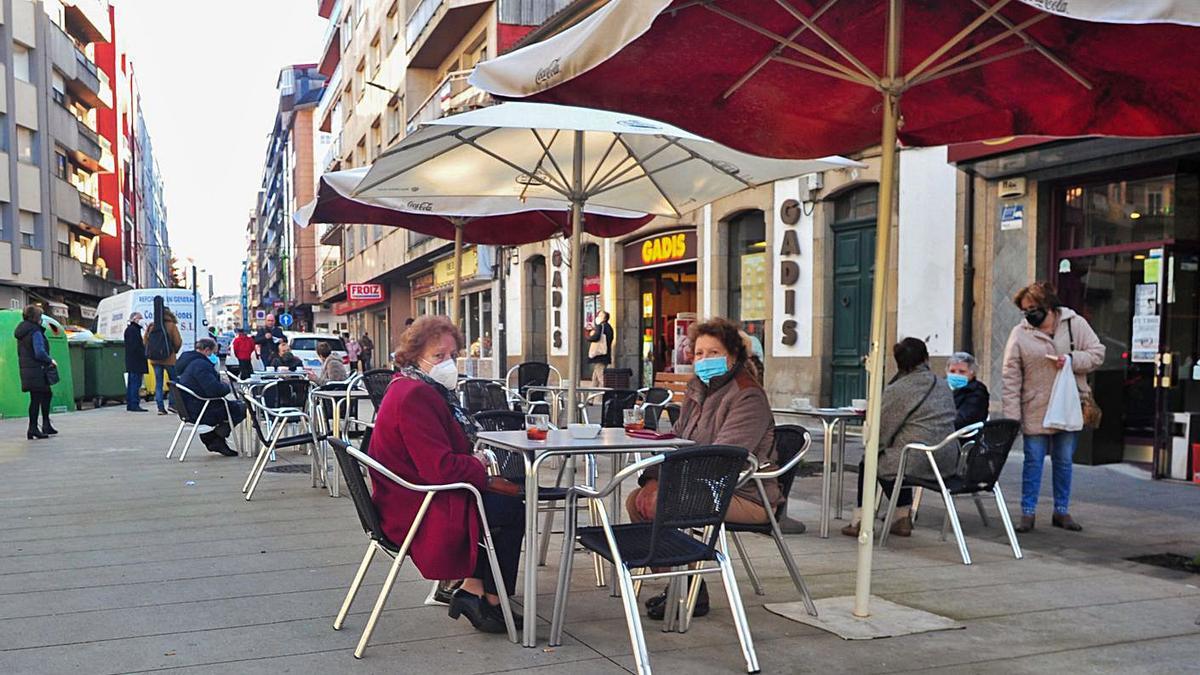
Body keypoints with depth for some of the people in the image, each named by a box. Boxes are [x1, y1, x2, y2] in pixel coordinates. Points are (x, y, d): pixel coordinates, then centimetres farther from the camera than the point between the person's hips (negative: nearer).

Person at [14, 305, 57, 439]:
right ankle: (33, 429, -1)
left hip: (25, 369, 9)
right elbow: (39, 352, -22)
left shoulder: (21, 332, 14)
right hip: (37, 370, -9)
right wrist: (50, 361, -6)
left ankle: (46, 425, 21)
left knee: (46, 394, 18)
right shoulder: (35, 332, -15)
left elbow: (20, 352, 18)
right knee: (36, 398, -3)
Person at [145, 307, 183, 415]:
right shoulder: (171, 326, -8)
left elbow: (145, 341, 3)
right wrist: (174, 351, 11)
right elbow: (178, 342, -9)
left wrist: (151, 352, 18)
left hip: (155, 359, 4)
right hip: (168, 359, -3)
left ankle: (160, 407, 4)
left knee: (158, 383, 8)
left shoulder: (151, 326, 2)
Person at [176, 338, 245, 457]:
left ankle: (209, 438, 20)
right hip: (199, 412, -11)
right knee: (240, 409, -6)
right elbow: (214, 389, -29)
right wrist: (227, 387, -10)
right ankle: (217, 439, 3)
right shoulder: (201, 365, -21)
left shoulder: (188, 361, 13)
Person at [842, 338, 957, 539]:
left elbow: (881, 432, -5)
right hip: (948, 462, 6)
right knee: (899, 458, 32)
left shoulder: (895, 390, -9)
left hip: (917, 462, -6)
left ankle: (860, 521, 22)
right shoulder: (944, 387, 11)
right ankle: (903, 518, 31)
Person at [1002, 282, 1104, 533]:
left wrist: (1071, 360, -18)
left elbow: (1097, 354, 2)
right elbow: (1011, 377, -5)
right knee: (1033, 460, 2)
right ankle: (1027, 512, 9)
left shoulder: (1076, 324, 0)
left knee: (1064, 461, 12)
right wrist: (1011, 416, -10)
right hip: (1035, 411, -1)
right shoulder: (1020, 333, -4)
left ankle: (1062, 511, 23)